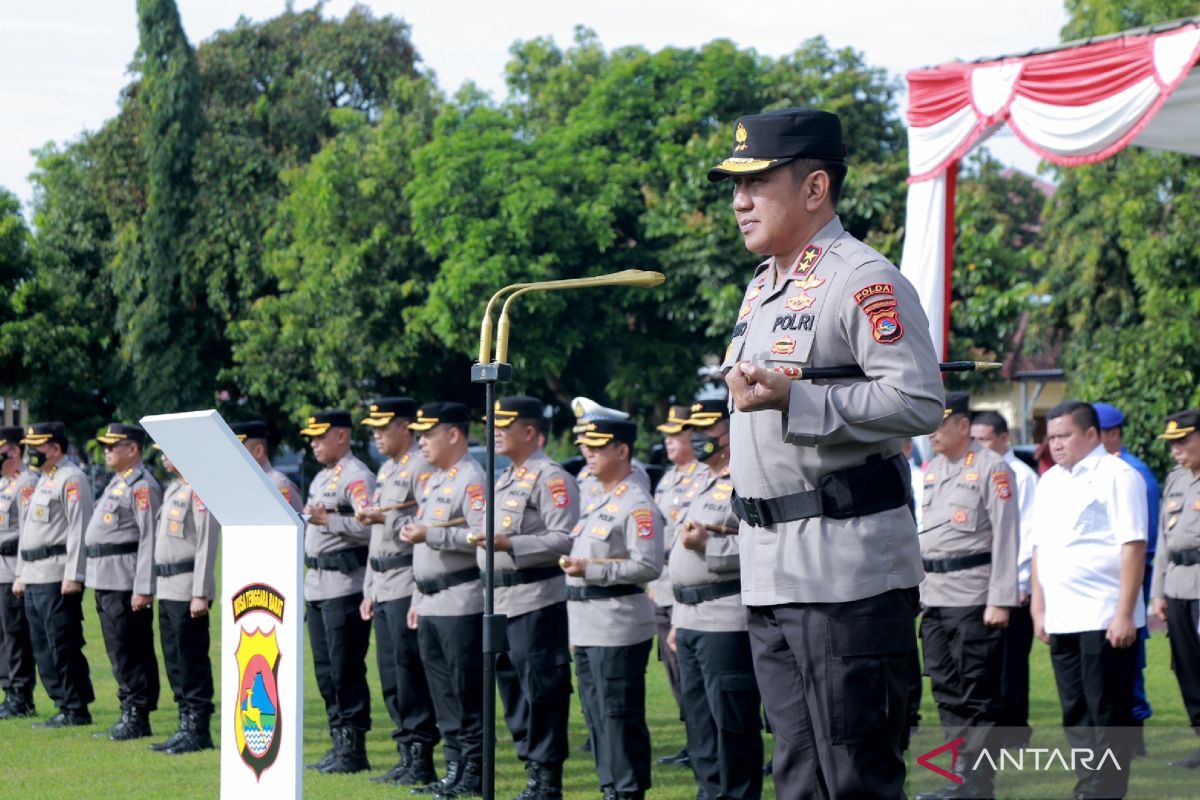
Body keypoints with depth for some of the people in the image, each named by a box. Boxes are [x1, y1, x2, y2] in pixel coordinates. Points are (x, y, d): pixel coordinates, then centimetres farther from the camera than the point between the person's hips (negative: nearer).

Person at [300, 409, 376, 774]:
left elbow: (370, 526, -23)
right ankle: (340, 744, 18)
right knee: (325, 669, 12)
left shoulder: (357, 477, -11)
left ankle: (354, 750, -3)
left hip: (344, 587, -10)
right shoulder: (321, 478, 19)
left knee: (346, 669, -7)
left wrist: (329, 520, -22)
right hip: (317, 586, 10)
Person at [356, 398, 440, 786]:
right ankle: (407, 756, 15)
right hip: (384, 587, 10)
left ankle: (422, 761, -5)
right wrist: (369, 590, 22)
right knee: (391, 676, 10)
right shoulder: (386, 470, 19)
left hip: (408, 586, -10)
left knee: (410, 673, -8)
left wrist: (387, 519, -25)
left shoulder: (422, 468, -10)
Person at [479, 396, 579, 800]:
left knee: (542, 692, -6)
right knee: (513, 691, 12)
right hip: (502, 603, 10)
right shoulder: (505, 479, 19)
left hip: (537, 603, -10)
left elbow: (564, 539, -20)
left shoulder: (551, 478, -11)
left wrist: (508, 544, -24)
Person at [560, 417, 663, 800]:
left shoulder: (636, 504, -12)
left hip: (618, 628, -9)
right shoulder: (594, 500, 17)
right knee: (596, 716, 12)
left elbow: (648, 566, -19)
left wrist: (592, 570, -22)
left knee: (620, 718, -6)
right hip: (586, 628, 9)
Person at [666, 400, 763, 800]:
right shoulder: (701, 482, 20)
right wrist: (677, 619, 24)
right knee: (699, 726, 14)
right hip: (691, 620, 10)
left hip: (728, 624, -10)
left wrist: (709, 544, -22)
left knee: (732, 725, -7)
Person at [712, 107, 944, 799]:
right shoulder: (762, 289, 20)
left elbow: (920, 403, -20)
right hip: (770, 577, 9)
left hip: (849, 575, -9)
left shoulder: (865, 281, -10)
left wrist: (793, 398, -25)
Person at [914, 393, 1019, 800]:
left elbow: (1006, 537, -10)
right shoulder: (930, 470, 15)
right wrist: (915, 591, 16)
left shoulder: (991, 468, -7)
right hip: (934, 597, 7)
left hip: (974, 600, -7)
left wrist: (1000, 601, -15)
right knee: (947, 694, 9)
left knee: (977, 696, -3)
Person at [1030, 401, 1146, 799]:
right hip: (1062, 619, 7)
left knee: (1108, 715, -4)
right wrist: (1039, 608, 14)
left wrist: (1124, 614, -17)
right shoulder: (1050, 481, 15)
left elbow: (1134, 546, -12)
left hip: (1105, 619, -7)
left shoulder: (1116, 476, -7)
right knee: (1075, 716, 10)